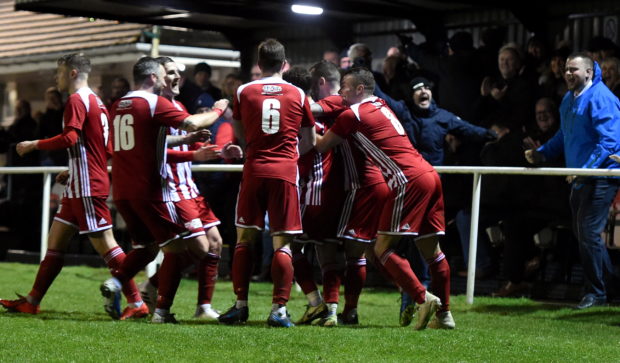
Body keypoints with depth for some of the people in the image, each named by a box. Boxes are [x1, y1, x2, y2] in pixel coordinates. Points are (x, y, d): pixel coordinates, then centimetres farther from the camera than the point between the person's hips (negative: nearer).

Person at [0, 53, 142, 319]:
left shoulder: (77, 100, -11)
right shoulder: (96, 102, 18)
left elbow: (70, 138, -23)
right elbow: (107, 149, 21)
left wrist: (34, 145, -12)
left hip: (87, 187, -10)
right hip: (79, 187, 10)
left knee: (105, 244, -10)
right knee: (55, 242, 11)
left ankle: (137, 303, -9)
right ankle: (31, 302, 16)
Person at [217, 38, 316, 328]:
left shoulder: (244, 92, 5)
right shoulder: (298, 95, 5)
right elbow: (310, 141, 12)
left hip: (254, 170, 1)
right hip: (285, 173, -1)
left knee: (244, 239, 10)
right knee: (282, 243, 0)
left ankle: (240, 305, 11)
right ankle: (279, 309, -5)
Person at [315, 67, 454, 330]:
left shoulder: (352, 115, -2)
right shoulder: (380, 106, 21)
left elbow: (320, 146, 8)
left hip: (408, 180, -8)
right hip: (429, 175, 8)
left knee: (383, 249, -4)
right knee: (431, 250, 12)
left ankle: (423, 299, -13)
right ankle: (444, 313, 15)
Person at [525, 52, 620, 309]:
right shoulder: (569, 99, 14)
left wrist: (587, 168, -30)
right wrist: (542, 153, 14)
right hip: (581, 178, 10)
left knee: (588, 233, -11)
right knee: (581, 233, 12)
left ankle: (596, 293, -1)